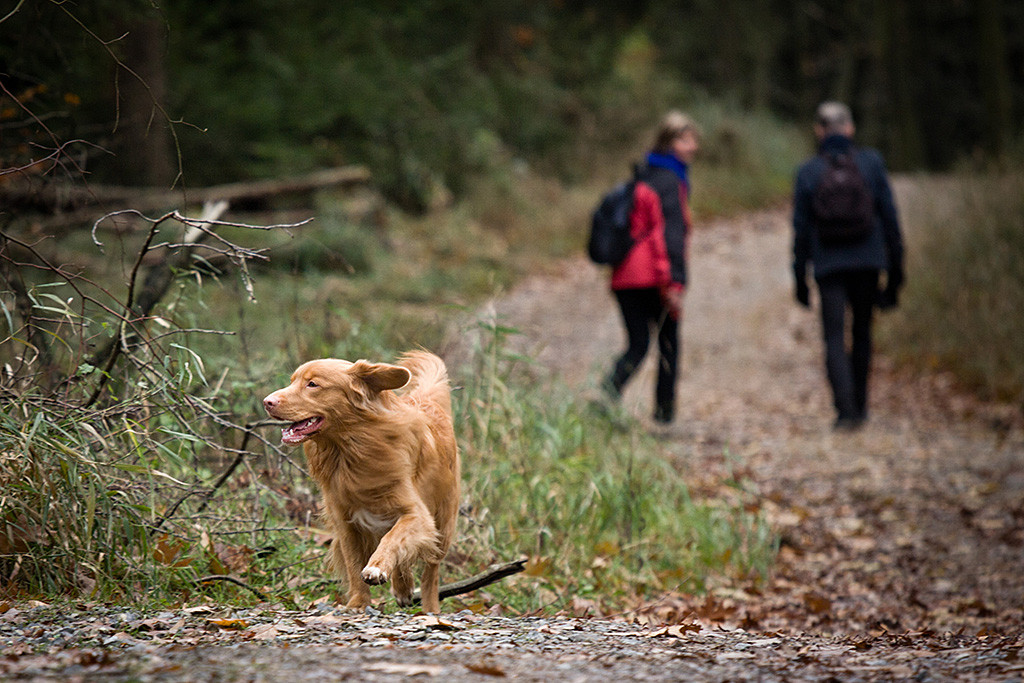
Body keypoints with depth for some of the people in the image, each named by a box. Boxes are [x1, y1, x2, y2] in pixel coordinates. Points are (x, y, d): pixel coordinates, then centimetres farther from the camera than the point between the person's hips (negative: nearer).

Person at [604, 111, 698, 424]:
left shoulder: (642, 176, 17)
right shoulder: (670, 182, -9)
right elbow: (672, 234, -16)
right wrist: (674, 283, -19)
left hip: (624, 277, 7)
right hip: (653, 278, -7)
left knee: (637, 344, 8)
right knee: (668, 343, 11)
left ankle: (612, 384, -19)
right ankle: (664, 408, 14)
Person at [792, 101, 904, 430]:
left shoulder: (807, 172, -2)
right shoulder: (871, 162, -1)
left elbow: (801, 230, 0)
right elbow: (889, 216, -1)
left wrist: (800, 279, 7)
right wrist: (896, 264, 7)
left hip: (828, 266, -2)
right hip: (868, 261, 2)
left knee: (835, 339, -1)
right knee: (862, 332, 18)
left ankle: (846, 410, -15)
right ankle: (859, 405, 26)